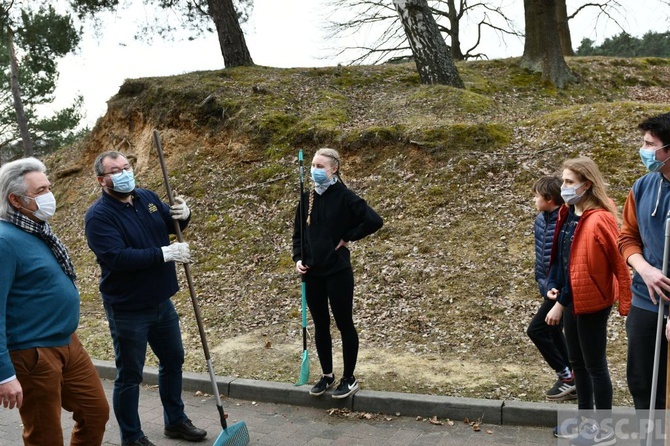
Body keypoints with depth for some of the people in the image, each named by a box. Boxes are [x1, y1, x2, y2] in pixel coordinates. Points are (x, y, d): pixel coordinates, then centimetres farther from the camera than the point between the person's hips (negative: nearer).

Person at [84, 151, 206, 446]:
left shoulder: (147, 197, 3)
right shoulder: (99, 215, -17)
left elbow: (171, 224, 15)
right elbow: (116, 257, -29)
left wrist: (182, 215, -9)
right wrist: (164, 254, -29)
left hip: (161, 301, 7)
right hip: (127, 310, -7)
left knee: (173, 361, 20)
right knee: (129, 376, 8)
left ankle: (175, 421, 39)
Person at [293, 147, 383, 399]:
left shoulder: (344, 196, -11)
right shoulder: (307, 198, 6)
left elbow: (374, 221, -18)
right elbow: (298, 233, 14)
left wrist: (348, 237, -12)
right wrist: (298, 258, 0)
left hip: (337, 271, -6)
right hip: (312, 273, 6)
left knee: (344, 324, 6)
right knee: (320, 325, 14)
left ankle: (349, 379, 20)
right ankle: (327, 375, 30)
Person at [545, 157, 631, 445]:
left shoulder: (599, 219, -21)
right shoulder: (568, 214, 6)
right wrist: (553, 286, -4)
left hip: (591, 302, -8)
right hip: (572, 300, 9)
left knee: (595, 365, 4)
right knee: (578, 362, 18)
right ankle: (586, 419, 34)